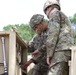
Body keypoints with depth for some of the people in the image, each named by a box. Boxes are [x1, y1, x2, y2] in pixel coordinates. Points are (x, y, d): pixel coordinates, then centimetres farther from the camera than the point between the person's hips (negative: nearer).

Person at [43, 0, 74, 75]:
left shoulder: (55, 13, 5)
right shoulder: (65, 20, 34)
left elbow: (53, 33, -10)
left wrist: (49, 54, -11)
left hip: (61, 52, -9)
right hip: (68, 52, 9)